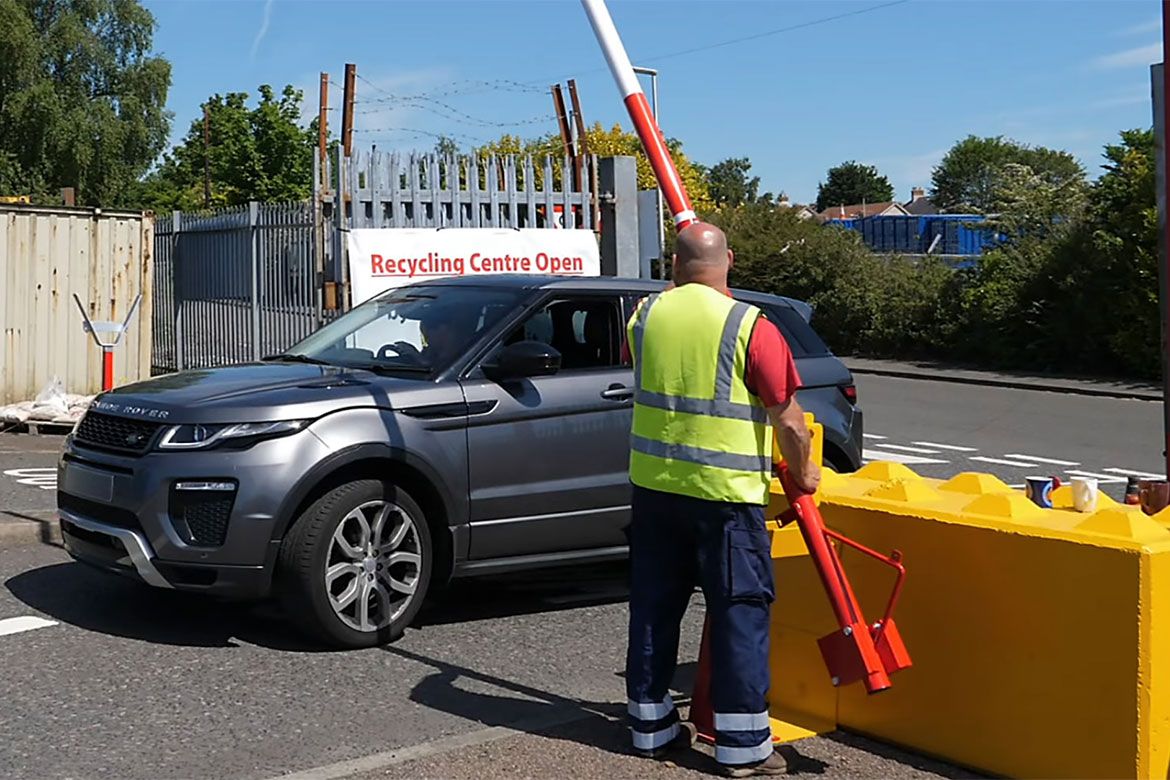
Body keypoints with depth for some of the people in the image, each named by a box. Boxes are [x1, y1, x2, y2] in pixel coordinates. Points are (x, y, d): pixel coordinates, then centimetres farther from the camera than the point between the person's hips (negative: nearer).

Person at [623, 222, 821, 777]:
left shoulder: (647, 314, 1)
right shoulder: (751, 327, -13)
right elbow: (789, 422, -11)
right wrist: (802, 472, 7)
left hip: (653, 484, 5)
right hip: (725, 492, -5)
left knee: (654, 607, 14)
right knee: (740, 612, 4)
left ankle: (651, 726, 24)